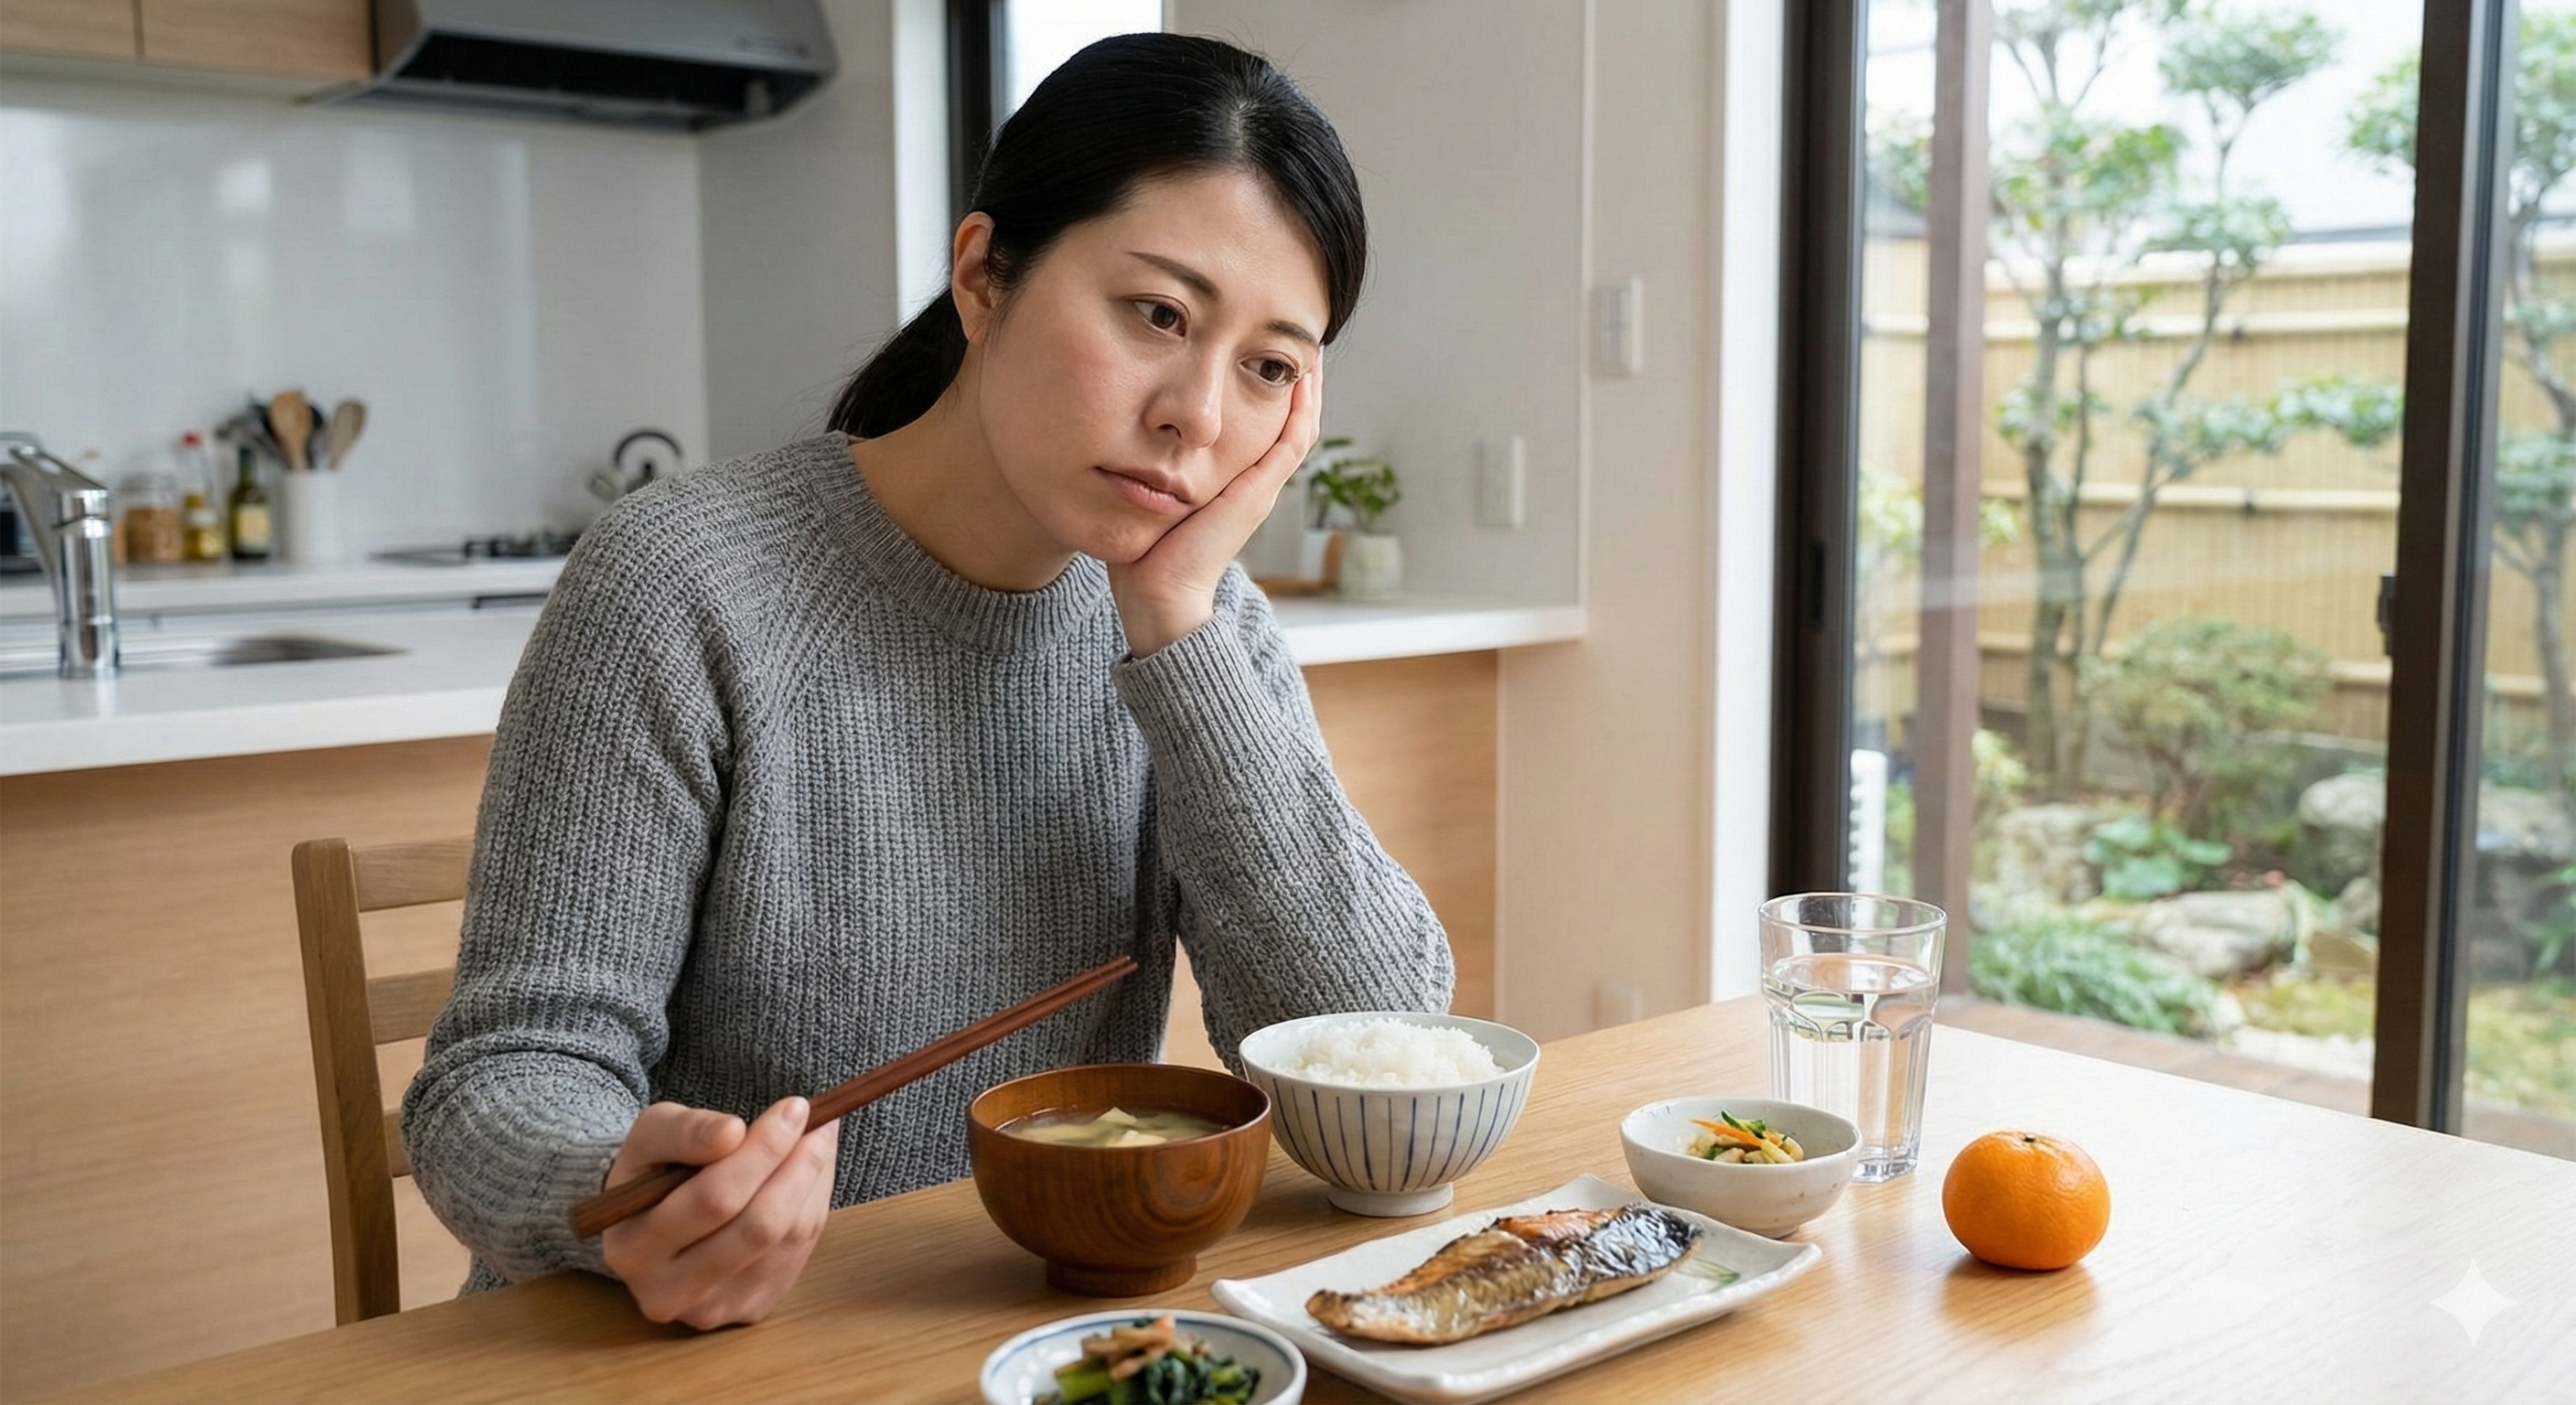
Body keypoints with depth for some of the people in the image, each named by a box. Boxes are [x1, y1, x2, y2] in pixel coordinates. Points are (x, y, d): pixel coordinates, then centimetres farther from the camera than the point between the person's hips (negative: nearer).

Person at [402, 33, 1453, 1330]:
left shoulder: (1206, 618, 0)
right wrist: (626, 1201, -32)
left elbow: (1384, 1044, -8)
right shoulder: (685, 590, -13)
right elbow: (516, 1065, -11)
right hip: (714, 1345, -1)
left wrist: (1178, 634, -15)